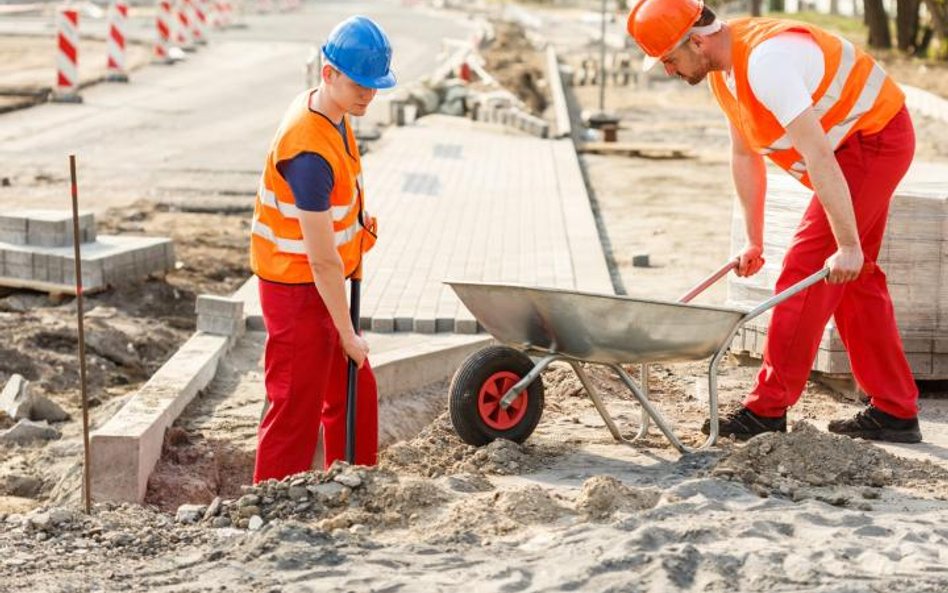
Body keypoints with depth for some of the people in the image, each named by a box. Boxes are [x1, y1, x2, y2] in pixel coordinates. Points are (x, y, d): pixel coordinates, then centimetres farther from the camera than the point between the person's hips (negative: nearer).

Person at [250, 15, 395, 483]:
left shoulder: (331, 111, 0)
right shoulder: (310, 153, -30)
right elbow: (321, 259, -25)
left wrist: (359, 220, 7)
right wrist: (347, 333, -18)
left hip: (320, 283, 10)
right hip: (297, 289, -10)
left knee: (356, 392, 17)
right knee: (297, 408, -3)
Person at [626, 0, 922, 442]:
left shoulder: (765, 60, -30)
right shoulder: (722, 69, 2)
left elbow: (817, 157, -33)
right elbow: (744, 156, 11)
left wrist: (847, 245, -31)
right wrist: (754, 242, 14)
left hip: (873, 139, -10)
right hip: (856, 147, 10)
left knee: (806, 268, -11)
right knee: (854, 279, 12)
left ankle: (768, 410, -6)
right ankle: (895, 413, 17)